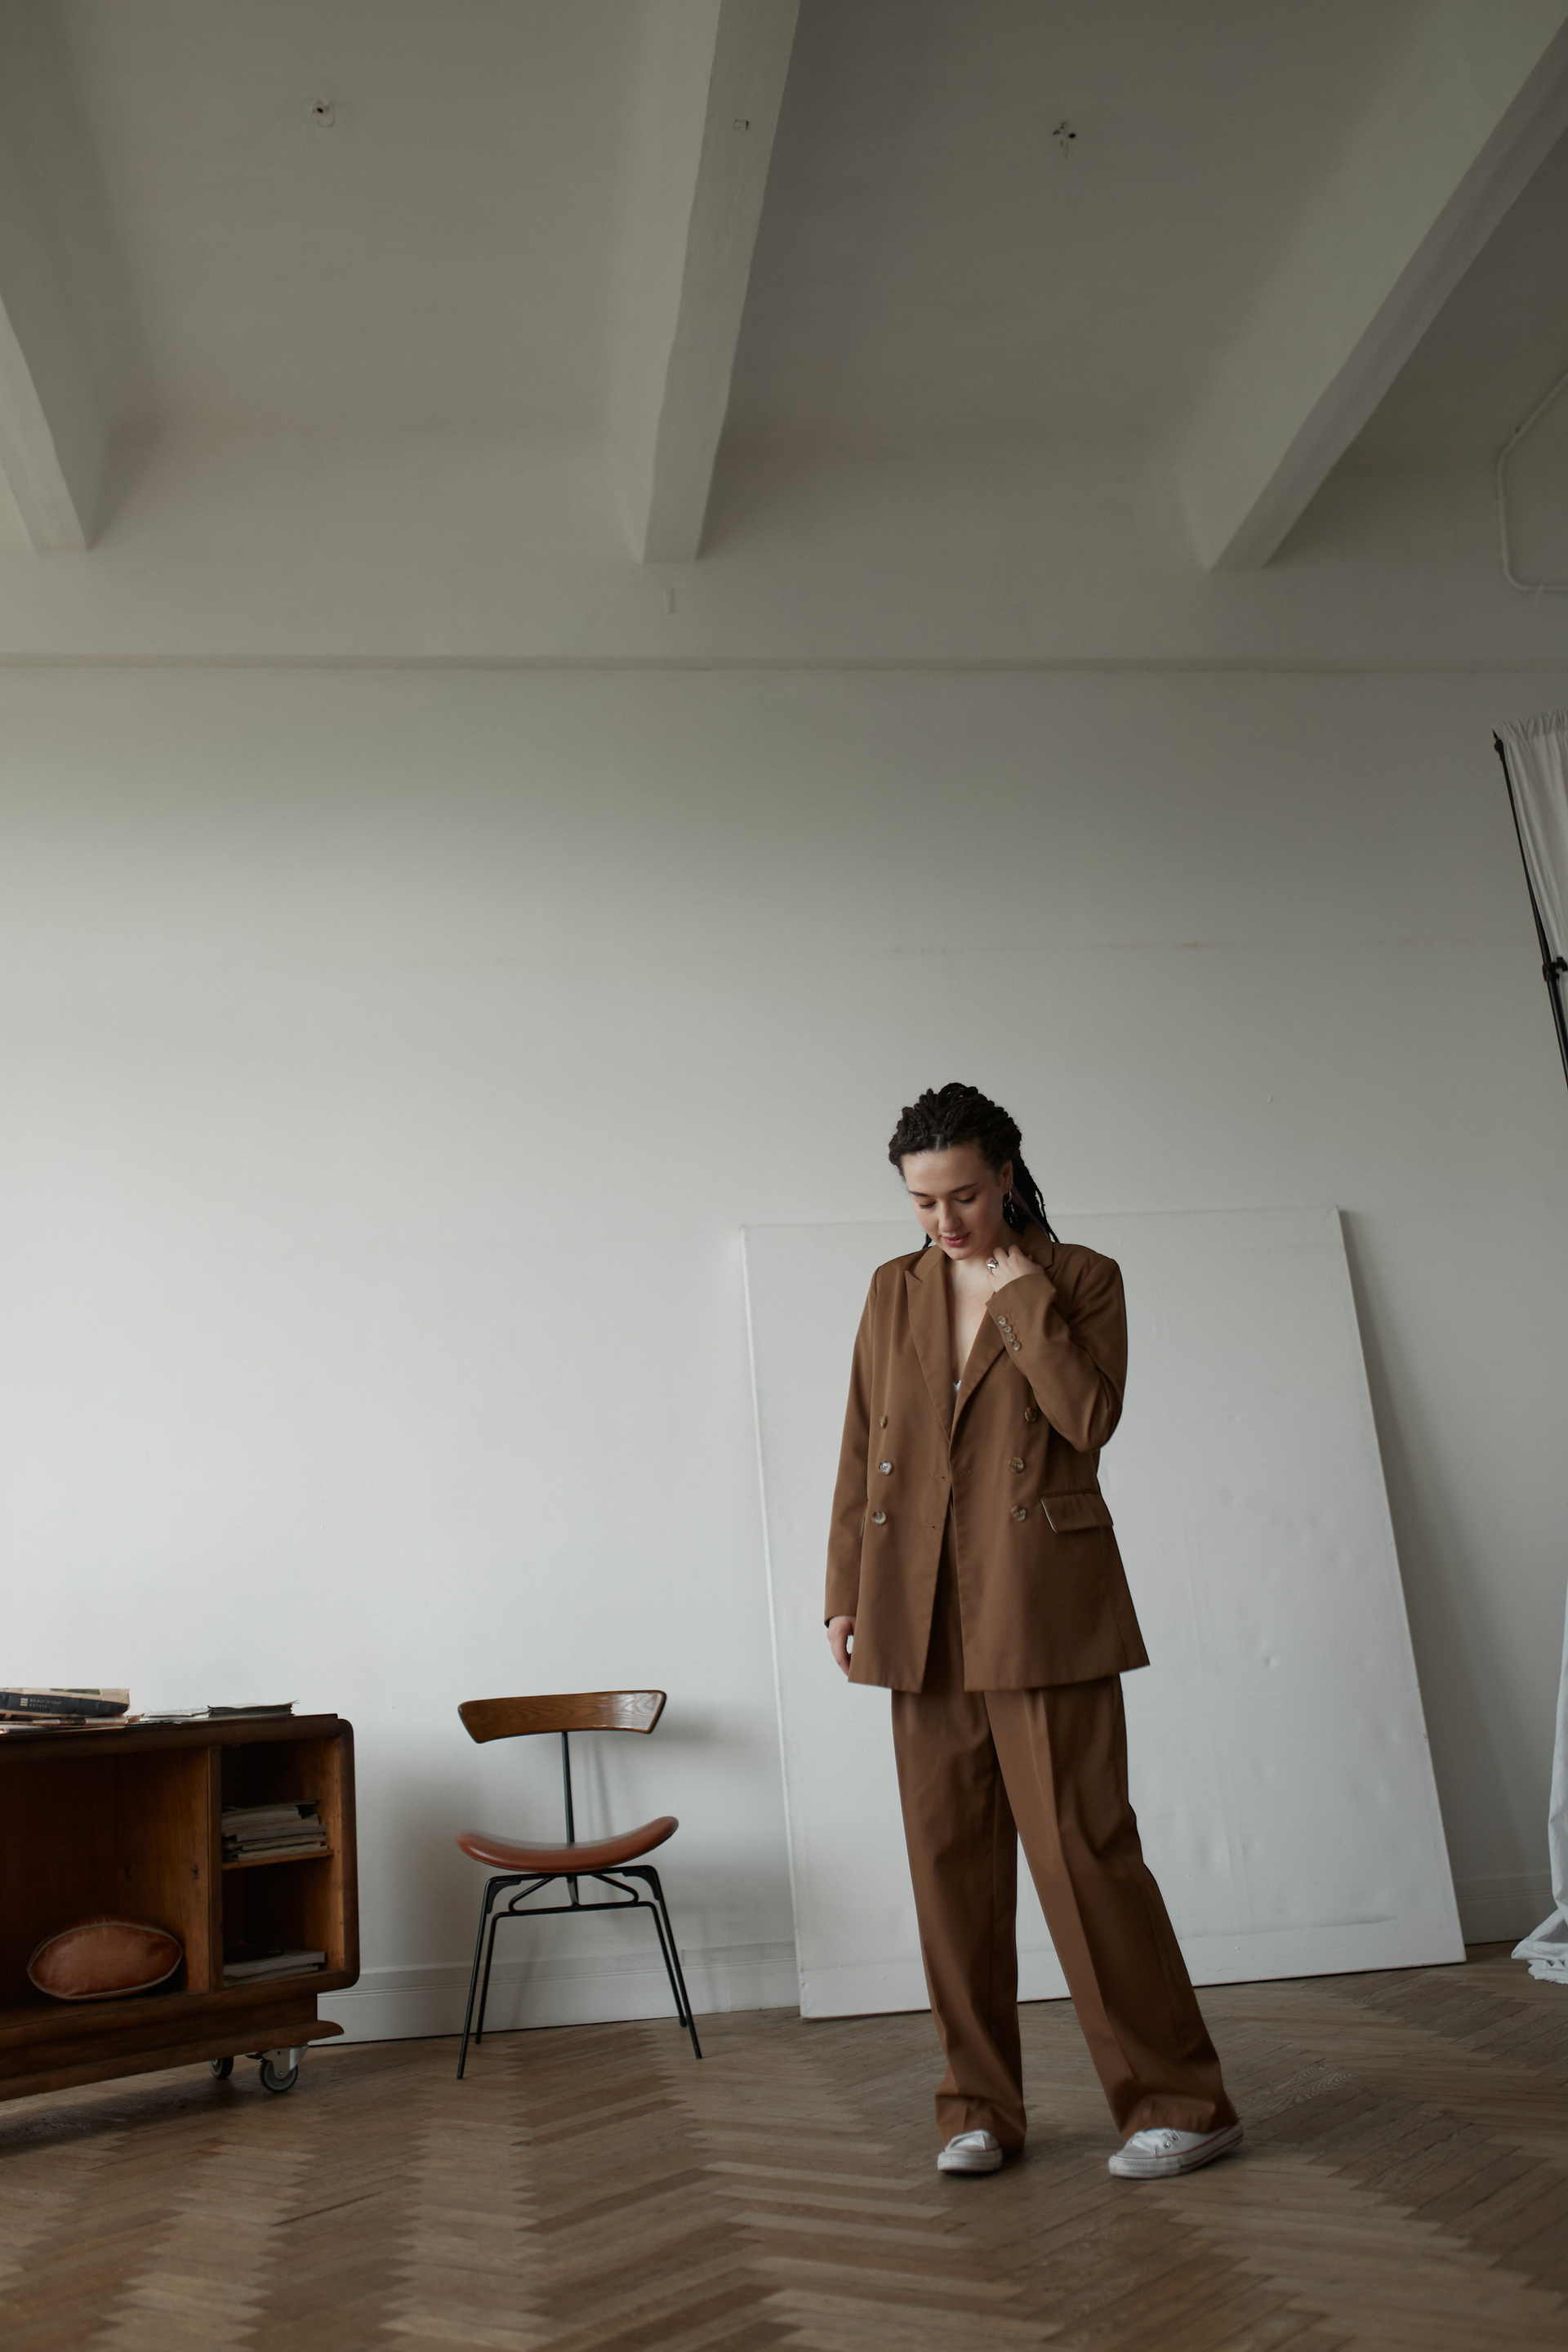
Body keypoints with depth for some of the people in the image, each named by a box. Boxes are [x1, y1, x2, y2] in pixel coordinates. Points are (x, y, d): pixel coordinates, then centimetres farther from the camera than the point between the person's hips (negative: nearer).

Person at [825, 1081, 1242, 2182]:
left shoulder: (1081, 1277, 1)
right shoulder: (895, 1289, 11)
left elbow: (1091, 1417, -15)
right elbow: (861, 1449, 11)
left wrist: (1018, 1291, -13)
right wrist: (845, 1591, 6)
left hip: (1041, 1601, -4)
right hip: (924, 1610, 4)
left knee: (1081, 1843, -4)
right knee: (950, 1855, 7)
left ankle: (1181, 2101, 11)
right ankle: (982, 2106, 20)